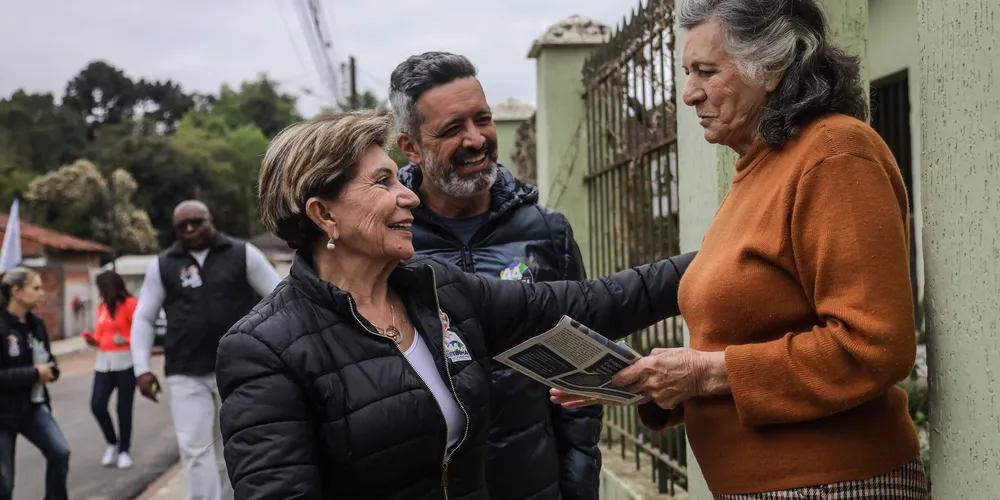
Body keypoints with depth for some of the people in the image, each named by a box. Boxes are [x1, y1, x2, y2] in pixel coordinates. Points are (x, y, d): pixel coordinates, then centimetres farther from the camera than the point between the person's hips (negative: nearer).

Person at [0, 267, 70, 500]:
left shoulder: (36, 324, 5)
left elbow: (48, 361, 16)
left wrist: (49, 370, -7)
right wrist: (34, 374, -22)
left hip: (33, 406, 6)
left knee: (60, 451, -14)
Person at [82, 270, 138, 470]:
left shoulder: (130, 304, -8)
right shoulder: (102, 307, 11)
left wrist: (126, 340, -25)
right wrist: (93, 340, -1)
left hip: (126, 361, -5)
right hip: (104, 362, 5)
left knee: (124, 408, 2)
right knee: (97, 405, -5)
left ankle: (124, 451, 15)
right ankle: (112, 443, 16)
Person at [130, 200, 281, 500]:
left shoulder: (243, 254, 2)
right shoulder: (163, 265, 6)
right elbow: (143, 318, 9)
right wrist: (142, 368, 0)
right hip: (186, 374, 1)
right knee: (195, 449, -5)